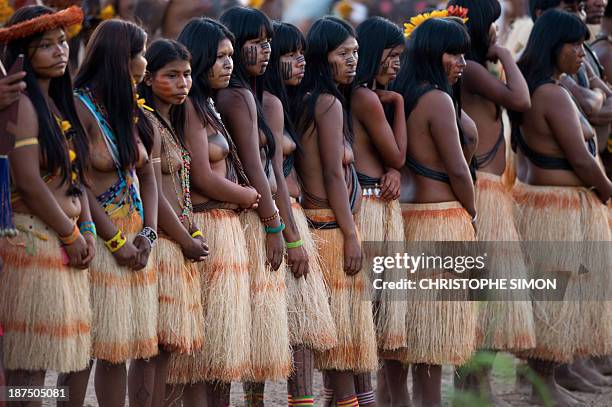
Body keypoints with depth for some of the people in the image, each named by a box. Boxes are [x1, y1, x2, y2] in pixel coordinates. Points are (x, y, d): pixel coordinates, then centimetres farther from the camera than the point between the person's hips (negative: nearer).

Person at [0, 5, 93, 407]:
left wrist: (87, 229, 4)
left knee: (78, 356, 7)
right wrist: (70, 233, -9)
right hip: (34, 239, -9)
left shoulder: (58, 102, 17)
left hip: (67, 241, 9)